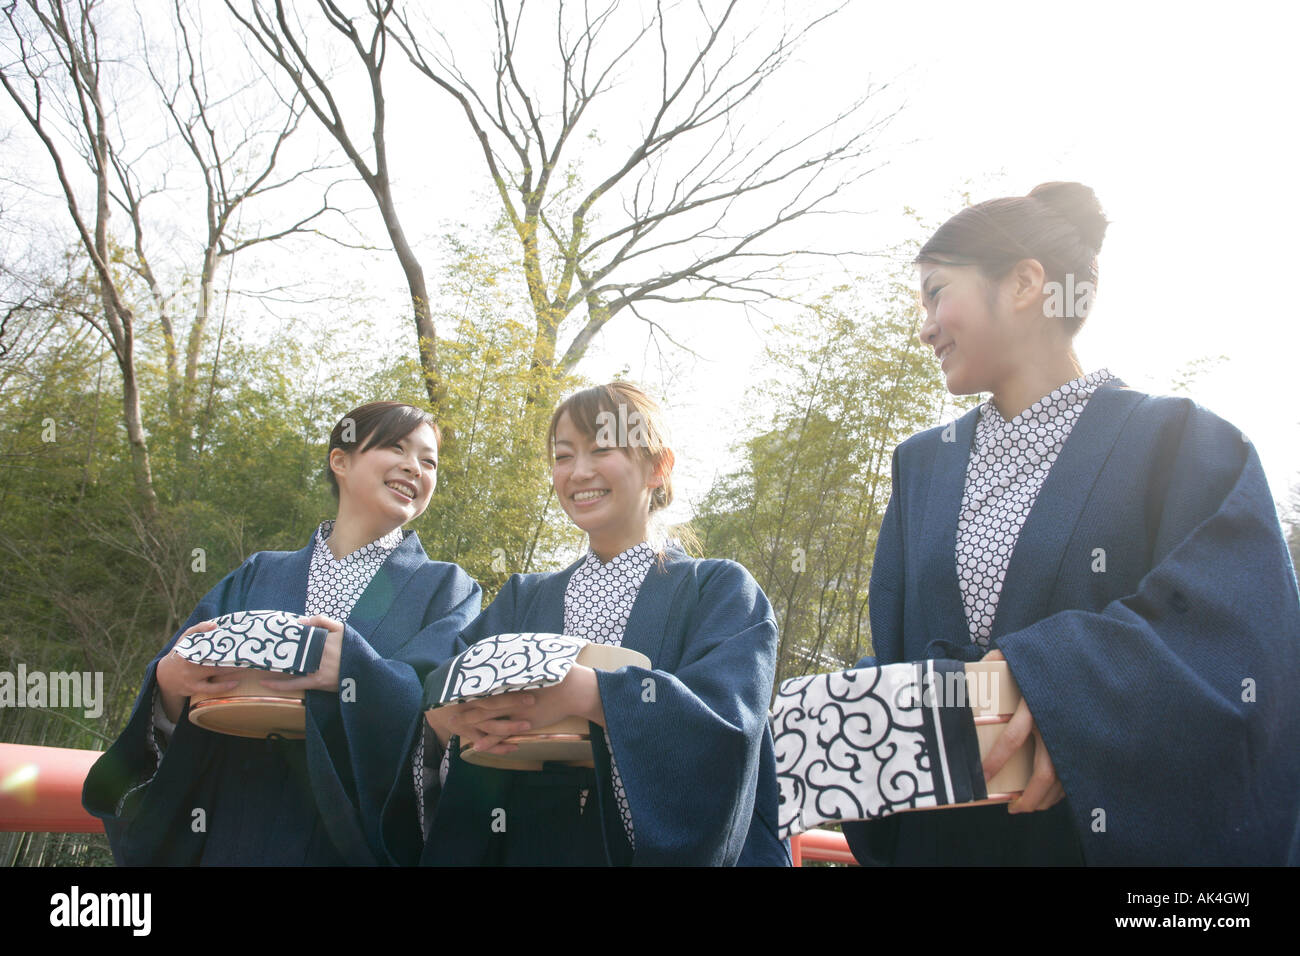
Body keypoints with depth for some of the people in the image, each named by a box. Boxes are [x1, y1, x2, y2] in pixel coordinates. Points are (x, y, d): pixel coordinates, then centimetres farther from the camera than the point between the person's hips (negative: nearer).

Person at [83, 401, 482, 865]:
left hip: (359, 843, -2)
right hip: (233, 838, 2)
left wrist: (352, 672, -31)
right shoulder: (257, 577, 9)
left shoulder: (448, 591, 1)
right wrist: (170, 684, -20)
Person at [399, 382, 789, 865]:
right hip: (524, 845, 3)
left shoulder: (720, 590, -2)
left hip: (665, 845, -2)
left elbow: (724, 715, -20)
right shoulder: (522, 599, 10)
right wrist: (444, 719, -25)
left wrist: (584, 692, -34)